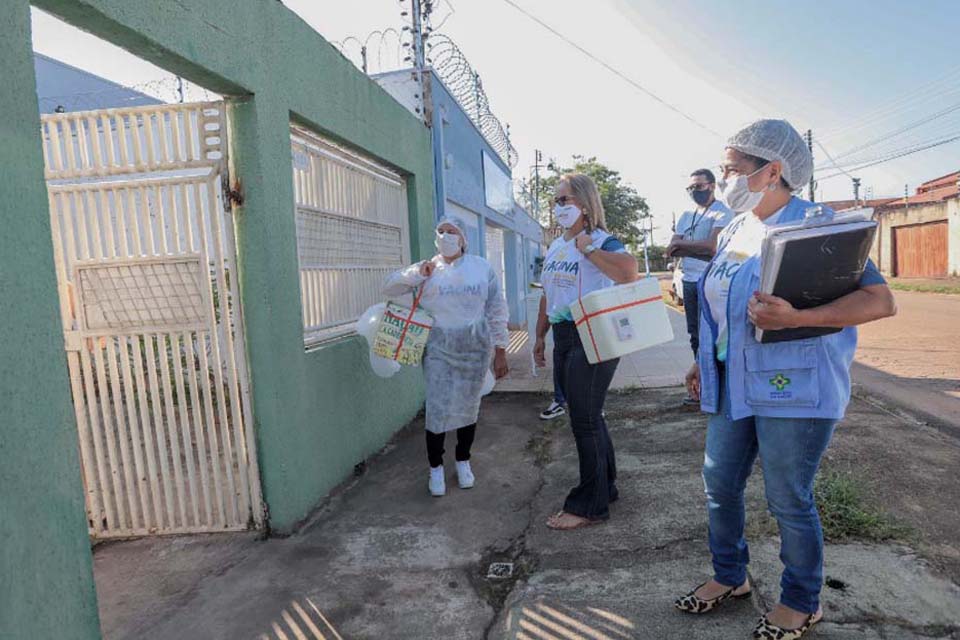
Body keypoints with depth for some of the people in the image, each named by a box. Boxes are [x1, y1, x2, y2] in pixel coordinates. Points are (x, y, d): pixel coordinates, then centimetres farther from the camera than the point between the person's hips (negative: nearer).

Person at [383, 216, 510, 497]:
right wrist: (416, 272, -13)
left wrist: (500, 352, 1)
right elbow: (389, 288, 3)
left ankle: (463, 461, 32)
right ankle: (435, 467, 18)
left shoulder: (482, 267, 2)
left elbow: (497, 311, 3)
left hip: (474, 348, 1)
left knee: (468, 407, 11)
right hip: (437, 349, 0)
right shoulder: (427, 269, 4)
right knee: (437, 409, -2)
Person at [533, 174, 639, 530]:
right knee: (588, 417, 17)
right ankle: (605, 487, 33)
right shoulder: (555, 247, 14)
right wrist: (540, 337, 21)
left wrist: (588, 248, -22)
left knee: (584, 421, -3)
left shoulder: (600, 241, -11)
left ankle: (590, 505, 11)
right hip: (563, 339, 8)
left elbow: (630, 271, -31)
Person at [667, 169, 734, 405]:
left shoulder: (723, 212, -3)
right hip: (689, 280, 7)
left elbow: (713, 245, -17)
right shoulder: (687, 215, 18)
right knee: (695, 335, 11)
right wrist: (699, 249, -9)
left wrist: (681, 245, -7)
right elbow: (672, 250, 8)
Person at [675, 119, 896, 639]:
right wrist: (704, 361, 17)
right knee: (719, 483, 15)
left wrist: (795, 319, -32)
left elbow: (881, 300, -19)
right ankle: (729, 576, 37)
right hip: (734, 387, 8)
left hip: (794, 390, -7)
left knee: (788, 500, 7)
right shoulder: (734, 230, 10)